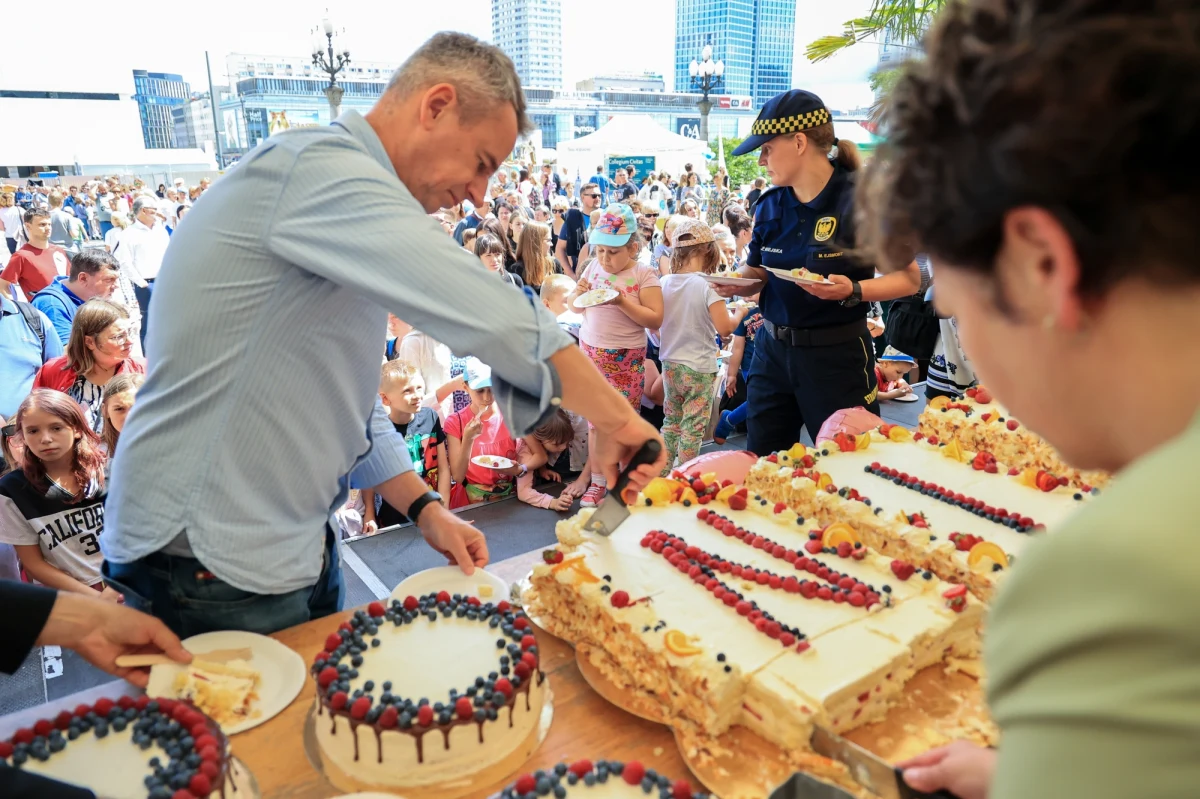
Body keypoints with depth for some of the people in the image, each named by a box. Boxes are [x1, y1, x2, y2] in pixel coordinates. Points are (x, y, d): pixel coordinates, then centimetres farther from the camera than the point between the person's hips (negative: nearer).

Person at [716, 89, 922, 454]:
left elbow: (909, 278, -8)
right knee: (762, 466, 13)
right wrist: (737, 284, -8)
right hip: (772, 351, 5)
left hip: (837, 355, -5)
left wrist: (853, 291, -25)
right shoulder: (770, 205, 3)